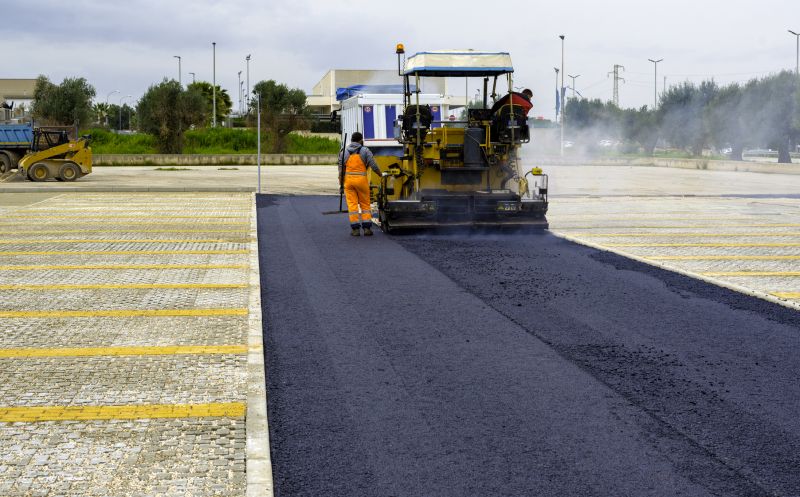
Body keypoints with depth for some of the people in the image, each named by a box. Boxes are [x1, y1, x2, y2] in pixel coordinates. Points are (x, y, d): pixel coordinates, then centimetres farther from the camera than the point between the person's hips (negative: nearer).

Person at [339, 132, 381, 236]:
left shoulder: (344, 152, 6)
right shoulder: (365, 151, 0)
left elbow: (341, 170, 5)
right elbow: (374, 166, -6)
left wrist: (341, 184, 9)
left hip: (348, 180, 1)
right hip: (361, 180, -1)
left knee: (352, 204, 3)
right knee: (365, 204, 8)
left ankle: (355, 229, 0)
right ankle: (367, 228, 4)